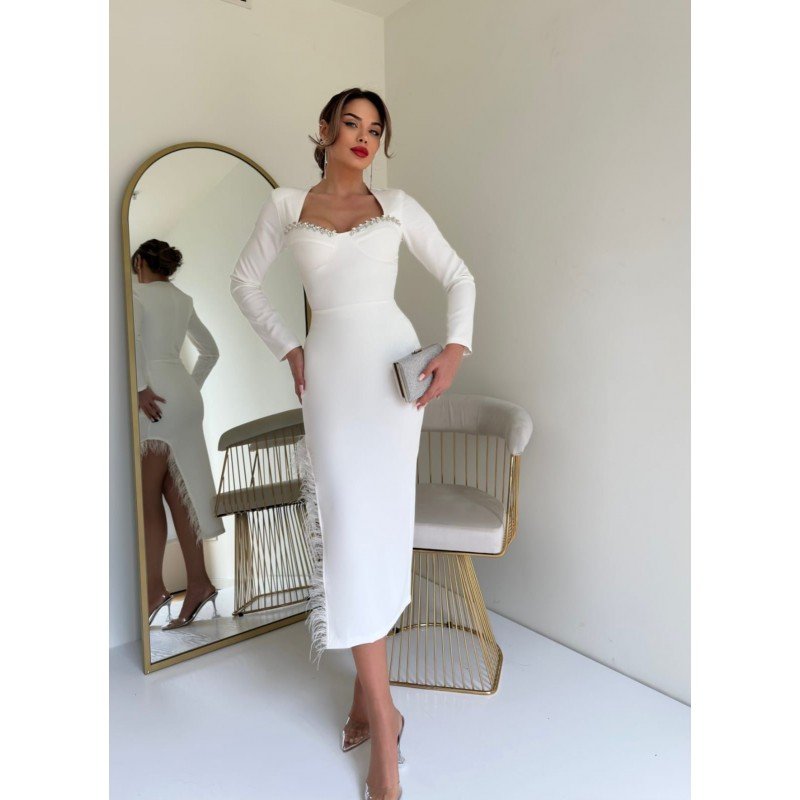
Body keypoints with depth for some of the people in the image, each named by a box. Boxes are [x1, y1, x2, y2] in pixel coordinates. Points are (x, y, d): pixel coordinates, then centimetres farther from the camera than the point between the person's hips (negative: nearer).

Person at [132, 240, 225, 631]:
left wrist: (140, 388, -19)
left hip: (158, 396, -7)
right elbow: (210, 351, 23)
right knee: (177, 490, 8)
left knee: (148, 494, -1)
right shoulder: (183, 300, 18)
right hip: (186, 395, 7)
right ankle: (197, 581, 9)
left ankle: (155, 587, 2)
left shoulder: (137, 293, -2)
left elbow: (133, 336, -21)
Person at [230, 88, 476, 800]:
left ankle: (369, 692, 19)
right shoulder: (288, 205, 12)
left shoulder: (397, 206, 12)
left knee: (380, 523, 1)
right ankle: (383, 717, 6)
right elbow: (246, 281, 18)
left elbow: (459, 276, 12)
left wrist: (457, 347, -4)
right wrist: (288, 350, 7)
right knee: (349, 524, -6)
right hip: (330, 370, 0)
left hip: (394, 365, 1)